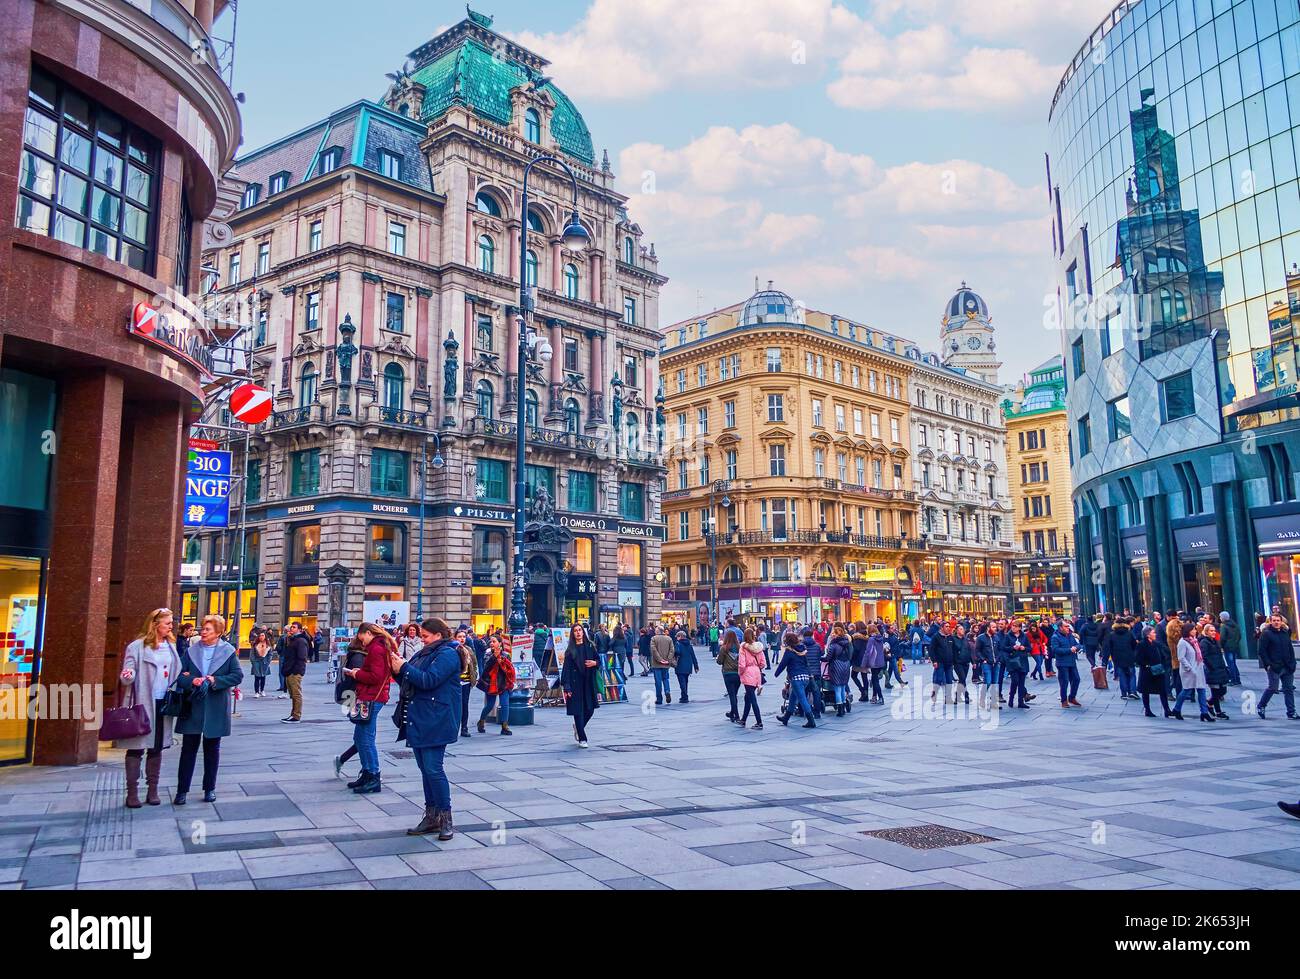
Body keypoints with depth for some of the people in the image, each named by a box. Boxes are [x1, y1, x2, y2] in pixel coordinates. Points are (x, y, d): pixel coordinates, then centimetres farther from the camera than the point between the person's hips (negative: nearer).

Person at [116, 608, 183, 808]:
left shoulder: (171, 646, 11)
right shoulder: (138, 646, -6)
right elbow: (128, 673, -8)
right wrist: (128, 676, -29)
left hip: (164, 703, 5)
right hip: (143, 703, -5)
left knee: (157, 747, 11)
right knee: (137, 746, -1)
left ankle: (152, 790, 19)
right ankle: (132, 792, 8)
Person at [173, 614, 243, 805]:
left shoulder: (228, 651, -1)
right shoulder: (191, 651, 3)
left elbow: (237, 676, -5)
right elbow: (179, 675, 0)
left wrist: (215, 681, -16)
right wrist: (192, 681, -19)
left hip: (216, 709, -1)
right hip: (192, 707, 1)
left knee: (212, 749, 10)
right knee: (188, 748, 3)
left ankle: (210, 788, 22)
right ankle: (182, 790, 11)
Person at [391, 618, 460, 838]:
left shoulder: (448, 654, -11)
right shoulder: (425, 653, 18)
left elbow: (429, 680, -22)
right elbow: (410, 683, 20)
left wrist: (404, 667, -15)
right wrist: (398, 670, 3)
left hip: (435, 722, -9)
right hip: (419, 721, 9)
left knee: (433, 769, -9)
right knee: (425, 769, 12)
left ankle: (445, 818, 0)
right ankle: (431, 817, 19)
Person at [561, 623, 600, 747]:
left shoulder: (590, 646, 7)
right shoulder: (570, 650, -1)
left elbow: (598, 660, 15)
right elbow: (566, 668, -5)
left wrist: (594, 663, -10)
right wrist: (566, 687, -12)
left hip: (589, 682, 3)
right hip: (576, 682, -3)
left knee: (590, 709, 6)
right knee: (578, 710, -3)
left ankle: (578, 727, 34)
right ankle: (582, 739, 6)